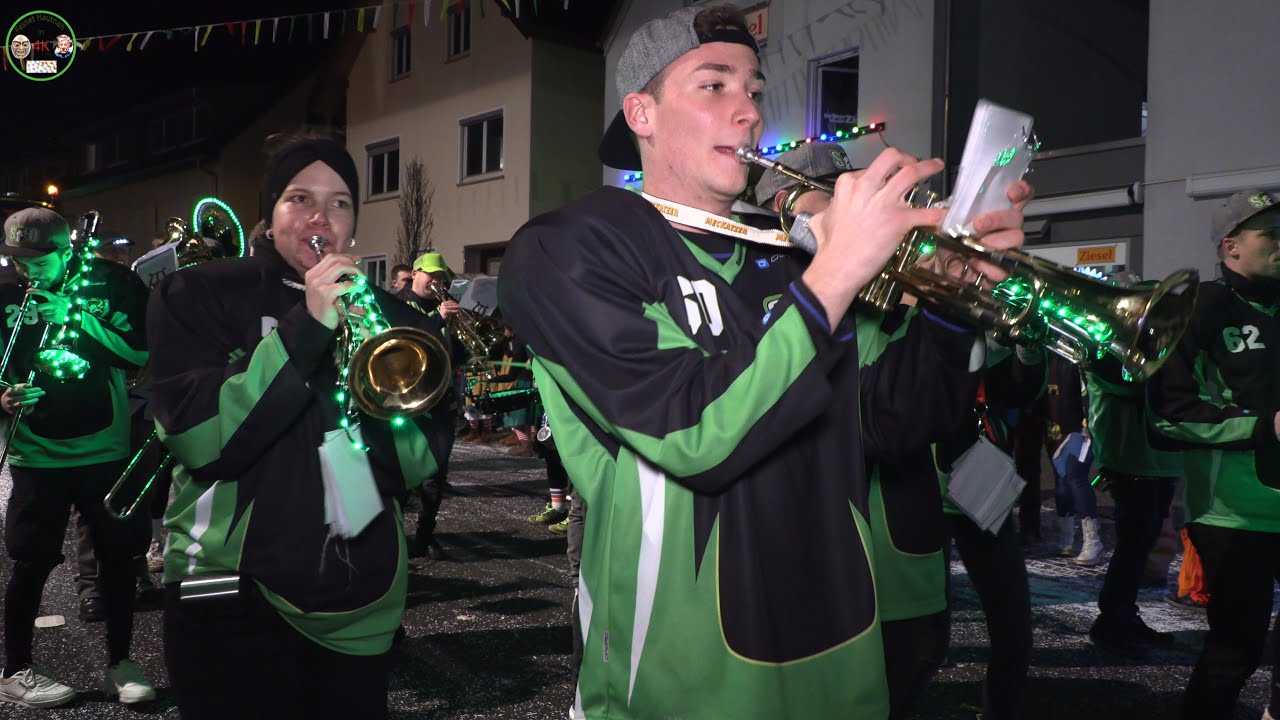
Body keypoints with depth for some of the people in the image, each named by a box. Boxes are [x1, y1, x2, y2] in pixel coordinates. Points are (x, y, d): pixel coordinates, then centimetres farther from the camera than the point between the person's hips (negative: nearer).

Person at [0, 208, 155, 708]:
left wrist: (77, 316, -16)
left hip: (107, 448, 0)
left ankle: (120, 662, 22)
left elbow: (141, 353, -10)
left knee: (119, 554, 6)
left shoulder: (111, 284, -2)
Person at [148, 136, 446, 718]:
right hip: (235, 599, -3)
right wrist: (304, 329, -21)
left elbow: (419, 466, -1)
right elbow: (197, 438, -16)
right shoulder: (201, 298, 0)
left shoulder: (386, 316, 7)